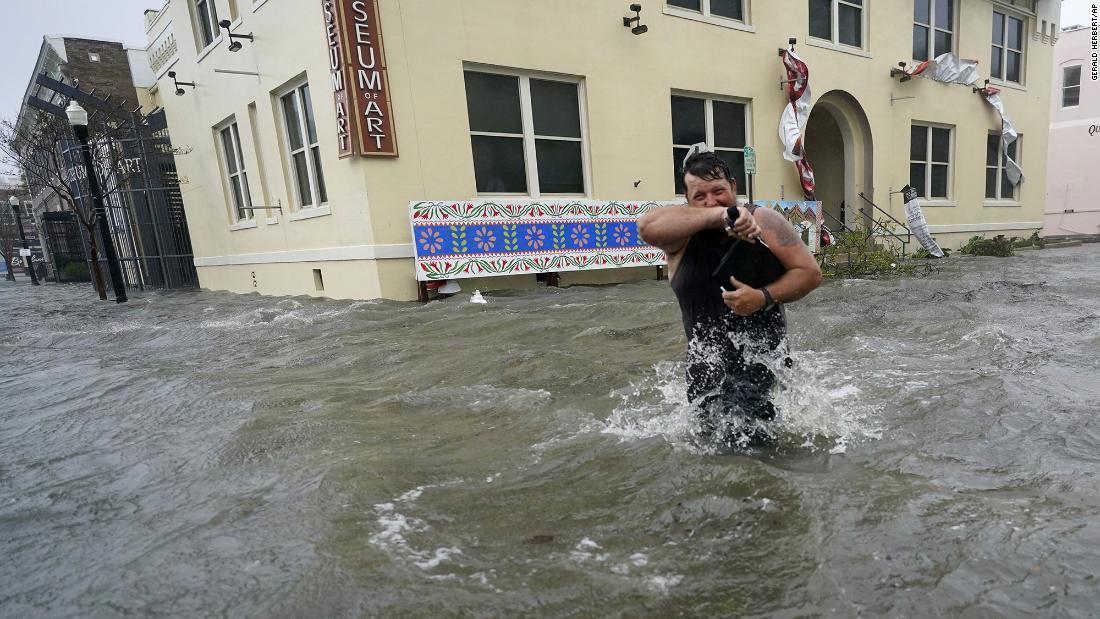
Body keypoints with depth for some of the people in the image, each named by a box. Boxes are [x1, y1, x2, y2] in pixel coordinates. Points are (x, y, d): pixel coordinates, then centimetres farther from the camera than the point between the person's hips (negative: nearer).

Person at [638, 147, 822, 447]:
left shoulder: (763, 221, -6)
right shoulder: (683, 233, -8)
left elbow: (810, 272, -6)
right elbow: (647, 226, -32)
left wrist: (765, 297, -24)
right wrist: (719, 216, -37)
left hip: (762, 354, -2)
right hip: (707, 359, 2)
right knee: (712, 429, 14)